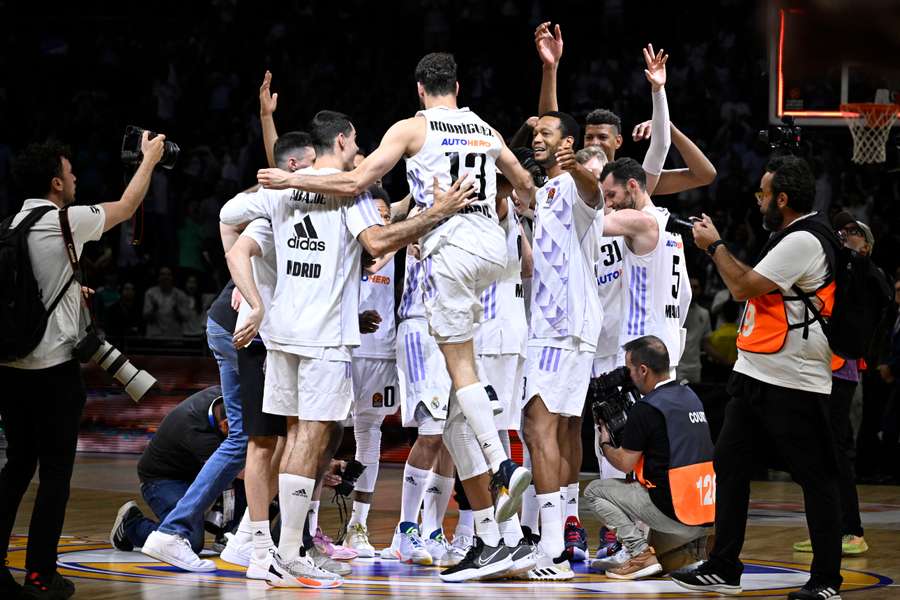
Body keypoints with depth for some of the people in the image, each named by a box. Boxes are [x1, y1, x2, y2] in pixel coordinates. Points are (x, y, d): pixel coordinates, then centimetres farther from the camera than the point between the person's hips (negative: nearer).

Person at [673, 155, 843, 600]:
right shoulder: (788, 238, 16)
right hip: (753, 374, 11)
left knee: (815, 477, -4)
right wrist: (716, 248, 19)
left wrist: (714, 246, -3)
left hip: (793, 382, -11)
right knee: (729, 463, 10)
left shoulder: (804, 241, -16)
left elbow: (744, 287, -16)